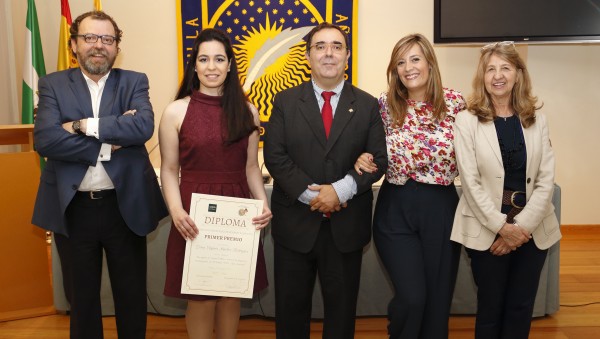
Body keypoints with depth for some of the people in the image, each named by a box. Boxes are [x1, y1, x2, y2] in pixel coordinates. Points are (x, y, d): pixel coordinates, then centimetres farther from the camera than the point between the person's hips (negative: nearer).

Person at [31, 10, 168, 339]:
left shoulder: (134, 82, 2)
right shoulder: (53, 84, 2)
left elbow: (144, 126, -17)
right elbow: (45, 139, -14)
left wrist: (84, 126, -17)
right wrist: (107, 144, -17)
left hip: (125, 206, 0)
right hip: (73, 209, 0)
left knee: (132, 295, 15)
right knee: (82, 296, 17)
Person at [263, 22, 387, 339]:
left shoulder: (367, 105, 4)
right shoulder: (285, 101, 2)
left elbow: (378, 159, -3)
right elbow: (275, 157, -5)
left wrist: (340, 190, -17)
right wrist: (310, 195, -16)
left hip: (347, 225, 1)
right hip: (295, 223, 0)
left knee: (342, 306, 14)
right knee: (291, 305, 13)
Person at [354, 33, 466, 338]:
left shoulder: (454, 102, -1)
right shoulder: (385, 104, 0)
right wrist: (364, 159, -12)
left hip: (441, 207, 1)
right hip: (396, 209, -1)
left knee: (439, 297, 11)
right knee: (411, 297, -4)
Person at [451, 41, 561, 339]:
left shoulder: (537, 120, 5)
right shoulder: (468, 120, -5)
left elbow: (546, 180, 0)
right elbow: (471, 183, -10)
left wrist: (521, 226, -10)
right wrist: (502, 227, -13)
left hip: (533, 230, 3)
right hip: (487, 231, -3)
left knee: (521, 309, 13)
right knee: (491, 308, 10)